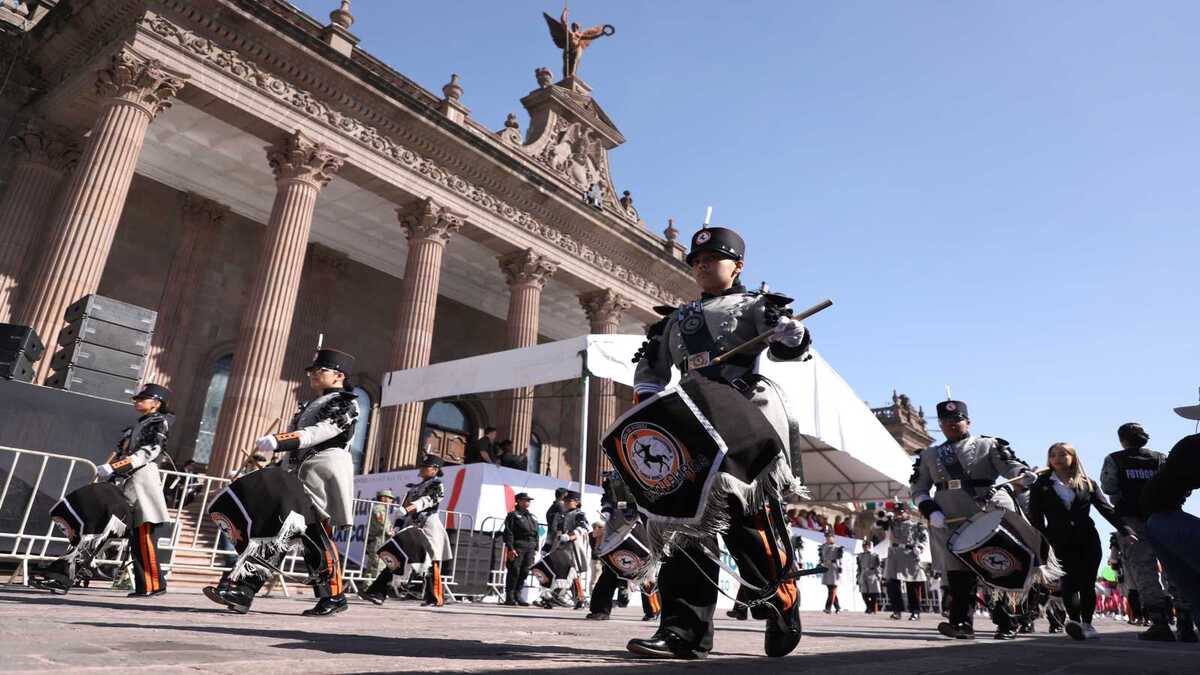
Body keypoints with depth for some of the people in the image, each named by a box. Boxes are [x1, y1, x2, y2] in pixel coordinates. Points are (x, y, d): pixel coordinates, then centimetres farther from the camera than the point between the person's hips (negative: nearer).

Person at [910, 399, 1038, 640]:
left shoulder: (989, 445, 11)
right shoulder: (929, 455, 18)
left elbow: (1008, 464, -6)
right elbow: (918, 489, 14)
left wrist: (1024, 474, -29)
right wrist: (931, 511, -4)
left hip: (985, 517, -2)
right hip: (949, 520, 2)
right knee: (958, 573, -3)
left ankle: (1006, 624, 11)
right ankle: (962, 623, -1)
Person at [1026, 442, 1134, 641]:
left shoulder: (1087, 484, 13)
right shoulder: (1041, 485, 7)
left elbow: (1107, 509, 6)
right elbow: (1036, 518, 4)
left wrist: (1126, 530, -7)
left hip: (1088, 540, 2)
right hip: (1060, 542, -2)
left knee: (1087, 584, 1)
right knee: (1070, 582, -14)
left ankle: (1087, 624, 11)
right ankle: (1076, 621, -22)